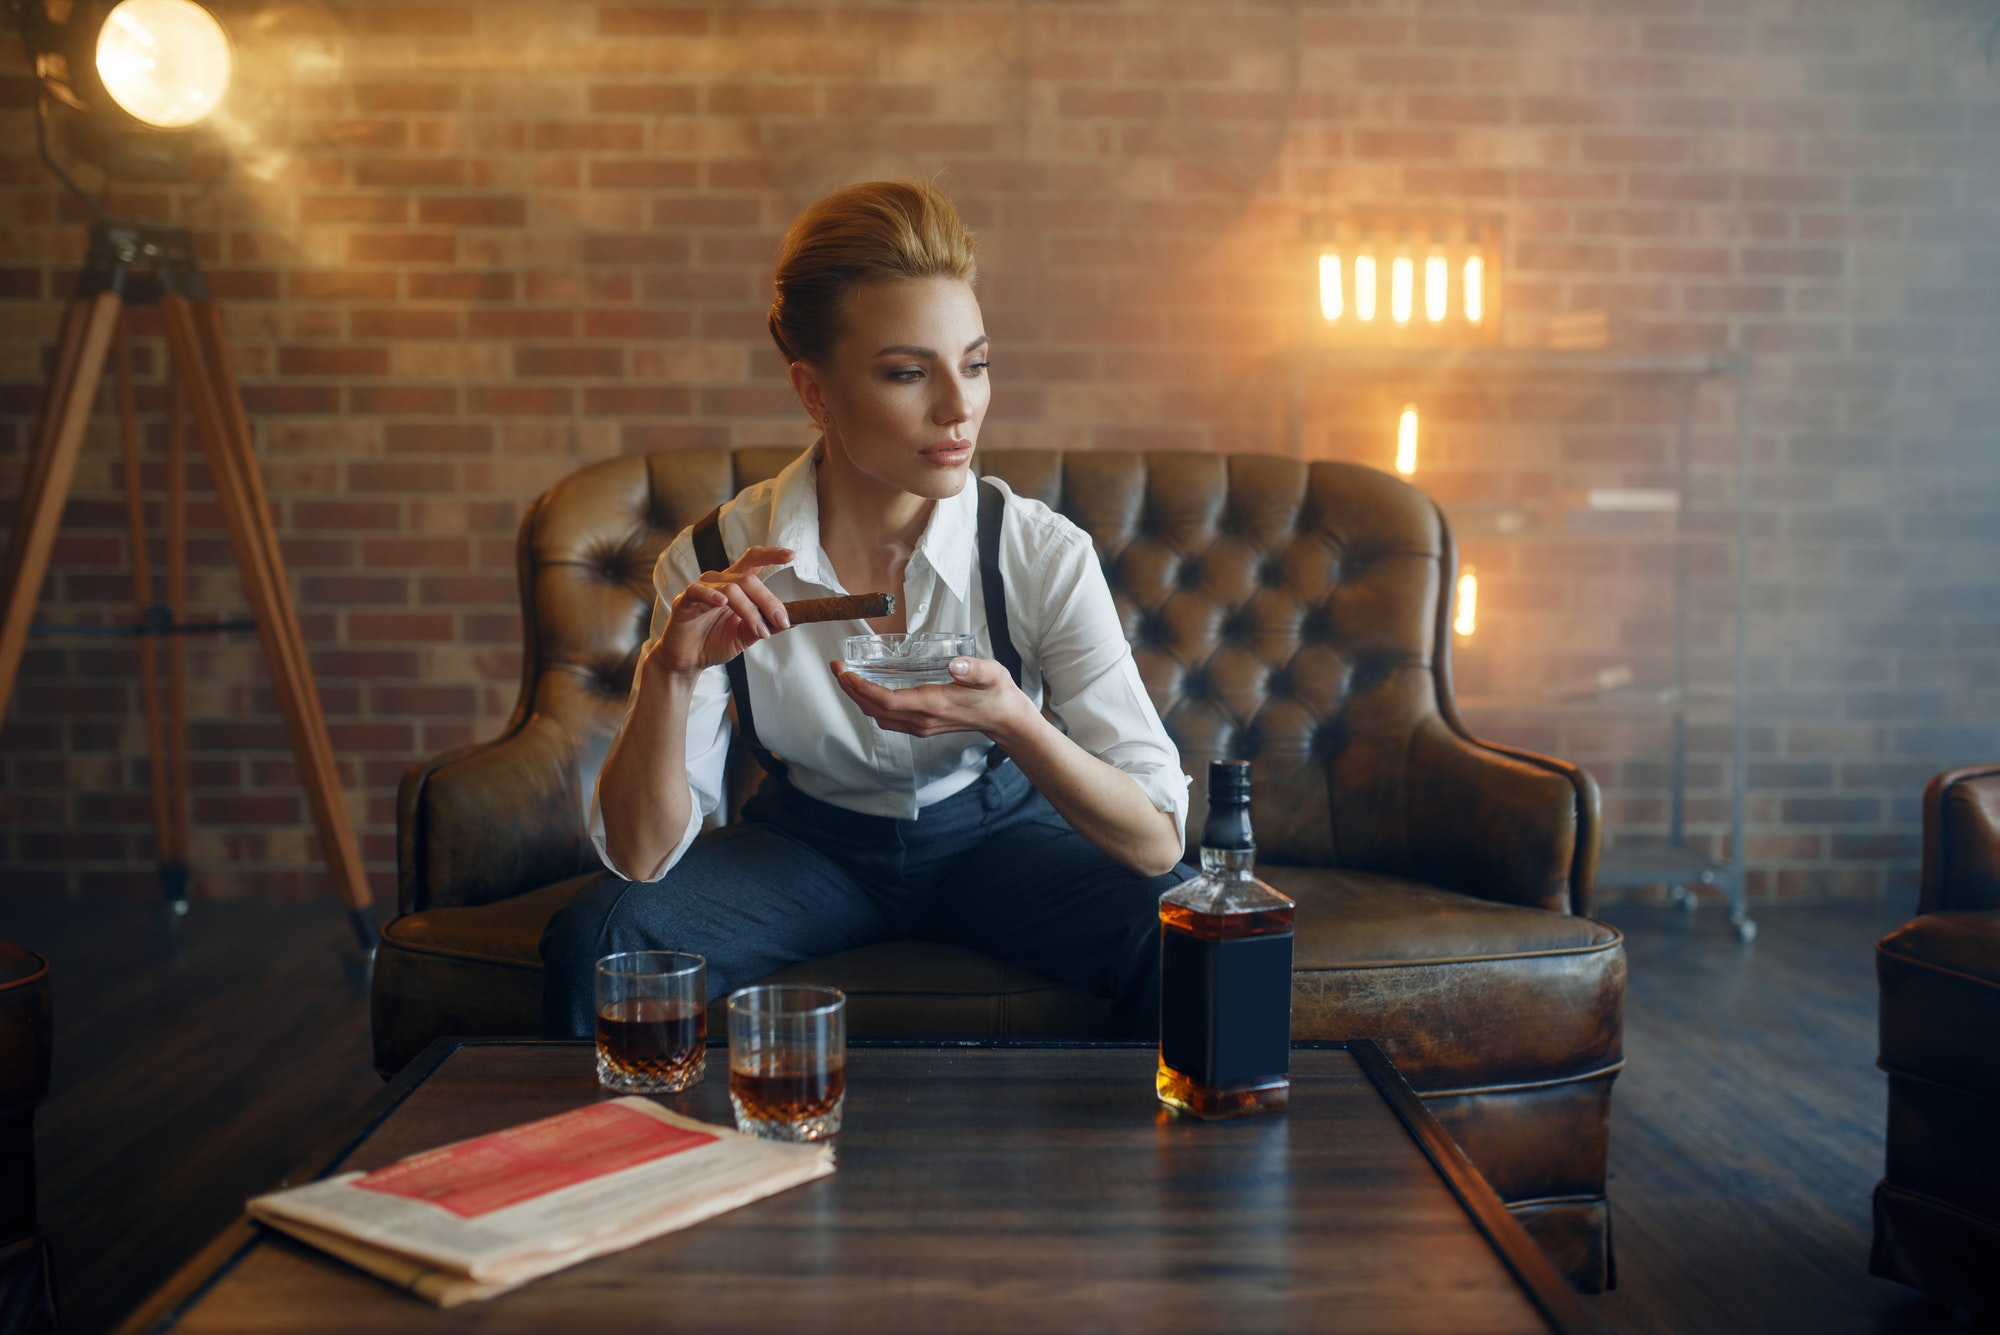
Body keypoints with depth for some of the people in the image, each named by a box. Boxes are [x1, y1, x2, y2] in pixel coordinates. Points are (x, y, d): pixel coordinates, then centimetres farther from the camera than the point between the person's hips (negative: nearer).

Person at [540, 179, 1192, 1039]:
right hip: (808, 841, 1)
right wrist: (671, 673, -34)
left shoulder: (1043, 555, -20)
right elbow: (638, 856, -18)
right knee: (596, 943, -24)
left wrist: (1011, 723, -41)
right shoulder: (713, 566, -18)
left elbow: (1157, 839, -23)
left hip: (994, 833, 0)